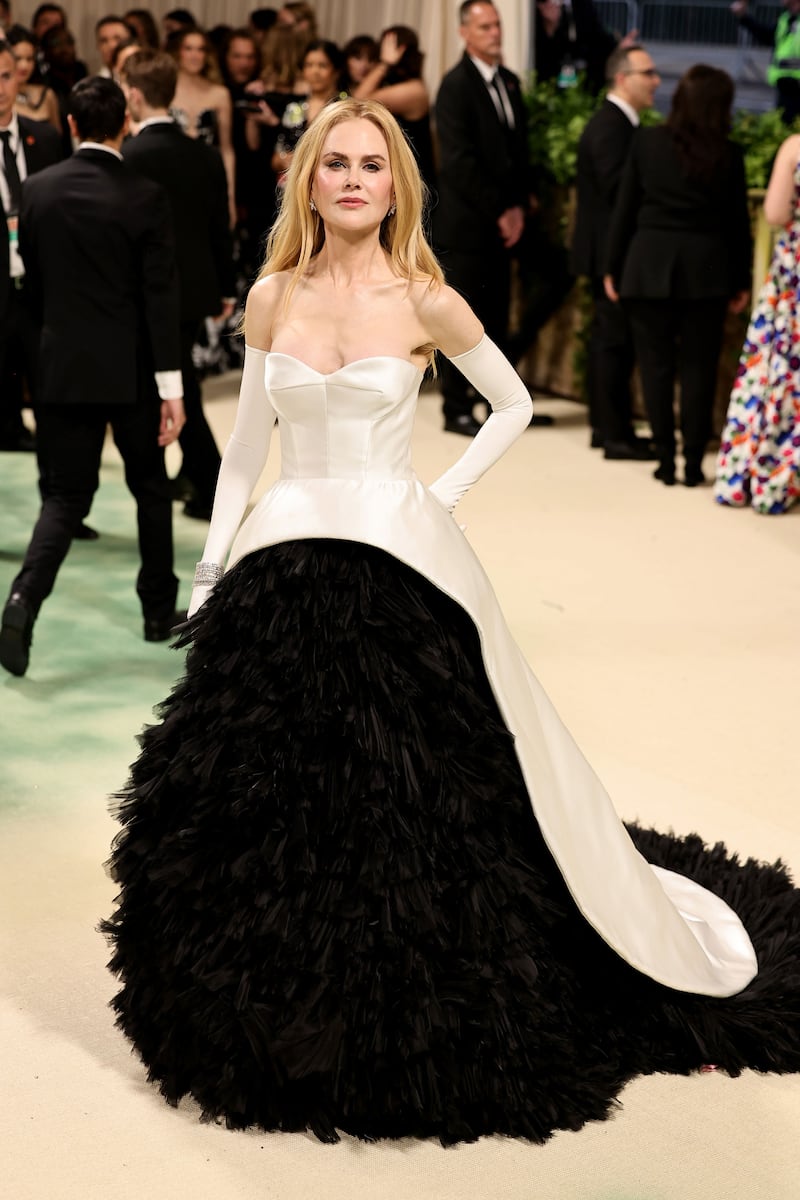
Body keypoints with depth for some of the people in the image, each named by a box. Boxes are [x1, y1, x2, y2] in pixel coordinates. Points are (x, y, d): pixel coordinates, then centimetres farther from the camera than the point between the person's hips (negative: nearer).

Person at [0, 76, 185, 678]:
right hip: (130, 370, -2)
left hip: (62, 365, 2)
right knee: (150, 486, 17)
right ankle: (159, 607, 26)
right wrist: (171, 386, -11)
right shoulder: (145, 197, -11)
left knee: (65, 495, 6)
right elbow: (161, 296, -12)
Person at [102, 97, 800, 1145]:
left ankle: (412, 1033, 20)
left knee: (417, 800, 2)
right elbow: (248, 438, 13)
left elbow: (514, 404, 10)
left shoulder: (425, 301, -2)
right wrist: (212, 565, 10)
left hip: (402, 574, -3)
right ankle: (282, 1026, 26)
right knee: (260, 802, 7)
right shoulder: (272, 297, 5)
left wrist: (443, 496, -1)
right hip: (283, 571, 3)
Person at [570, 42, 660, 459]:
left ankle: (605, 426, 24)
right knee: (614, 340, -6)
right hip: (612, 250, -11)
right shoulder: (610, 125, -18)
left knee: (608, 338, 15)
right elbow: (617, 187, -25)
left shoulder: (617, 121, 13)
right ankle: (616, 436, -1)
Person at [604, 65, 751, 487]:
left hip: (649, 266, 0)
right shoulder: (728, 155, -3)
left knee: (656, 366, 7)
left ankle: (666, 460, 7)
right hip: (706, 271, 0)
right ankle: (693, 463, 8)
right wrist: (741, 281, 10)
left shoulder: (646, 141, -2)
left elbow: (624, 208, 0)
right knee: (698, 369, 7)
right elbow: (738, 222, 1)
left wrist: (613, 267, 8)